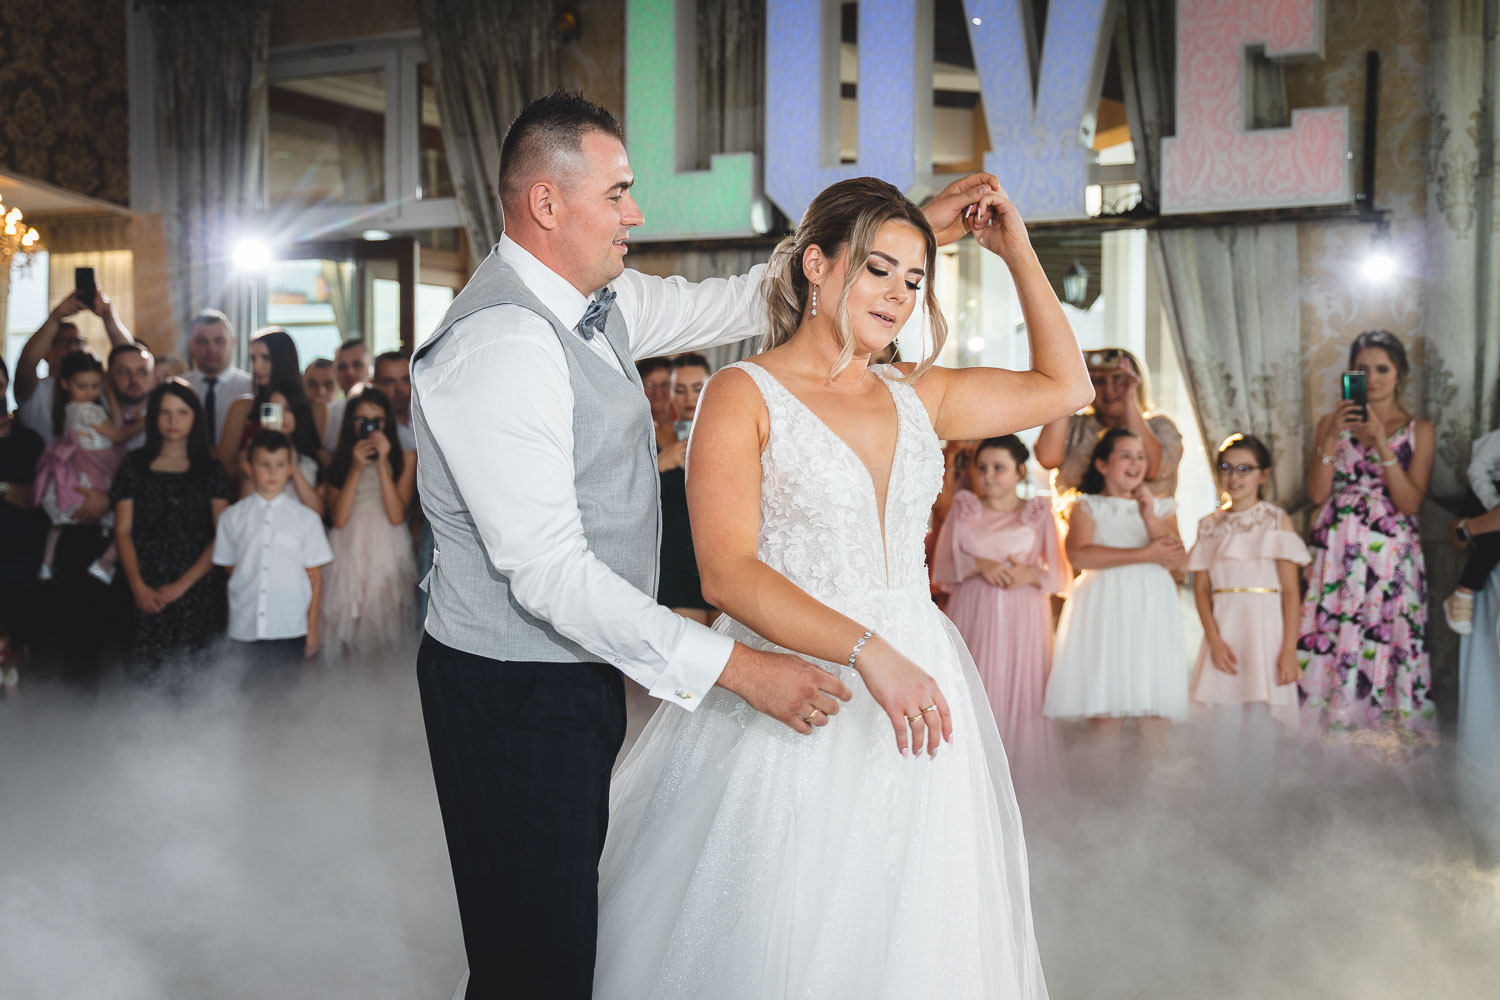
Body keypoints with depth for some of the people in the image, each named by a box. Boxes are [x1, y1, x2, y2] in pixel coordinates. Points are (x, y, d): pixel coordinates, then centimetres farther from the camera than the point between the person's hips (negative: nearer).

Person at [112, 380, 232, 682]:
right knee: (145, 672, -10)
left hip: (195, 590, 0)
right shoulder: (135, 464, 10)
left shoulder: (211, 469, 10)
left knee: (188, 674, -8)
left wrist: (182, 585, -7)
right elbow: (123, 530, 6)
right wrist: (139, 587, -7)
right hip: (145, 593, 0)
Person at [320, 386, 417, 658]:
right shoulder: (338, 462, 9)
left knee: (385, 635, -2)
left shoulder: (404, 460, 6)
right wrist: (356, 469, -9)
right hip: (348, 553, 1)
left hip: (388, 554, -1)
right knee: (348, 637, -1)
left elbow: (397, 516, -8)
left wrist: (382, 464, -10)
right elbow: (338, 519, -6)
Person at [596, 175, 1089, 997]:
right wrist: (869, 652, -27)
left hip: (912, 676, 5)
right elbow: (726, 572, -18)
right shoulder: (744, 395, -6)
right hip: (791, 699, -5)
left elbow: (1064, 385, 23)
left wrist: (1019, 255, 16)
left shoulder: (916, 397, 9)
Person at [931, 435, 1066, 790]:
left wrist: (1031, 574, -14)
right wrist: (978, 565, -12)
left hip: (1023, 617, -1)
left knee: (1020, 691, -3)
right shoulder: (962, 510, 9)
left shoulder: (1038, 514, 6)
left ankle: (1019, 769, 7)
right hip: (972, 613, 1)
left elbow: (1060, 574, 5)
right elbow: (941, 567, 4)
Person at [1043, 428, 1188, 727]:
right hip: (1103, 607, -2)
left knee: (1154, 709, -6)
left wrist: (1150, 518, -6)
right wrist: (1145, 555, -9)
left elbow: (1177, 560, 4)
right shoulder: (1086, 506, 10)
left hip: (1152, 607, 2)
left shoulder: (1161, 507, 18)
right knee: (1103, 708, -10)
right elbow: (1078, 554, -10)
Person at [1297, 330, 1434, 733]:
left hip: (1391, 556, -1)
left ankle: (1386, 727, 5)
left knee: (1388, 646, -6)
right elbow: (1317, 493, 0)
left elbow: (1410, 502, -5)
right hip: (1335, 551, 1)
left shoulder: (1418, 430, 6)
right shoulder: (1331, 422, 11)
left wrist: (1381, 443, -12)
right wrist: (1332, 437, -10)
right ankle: (1329, 726, 3)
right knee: (1328, 643, -5)